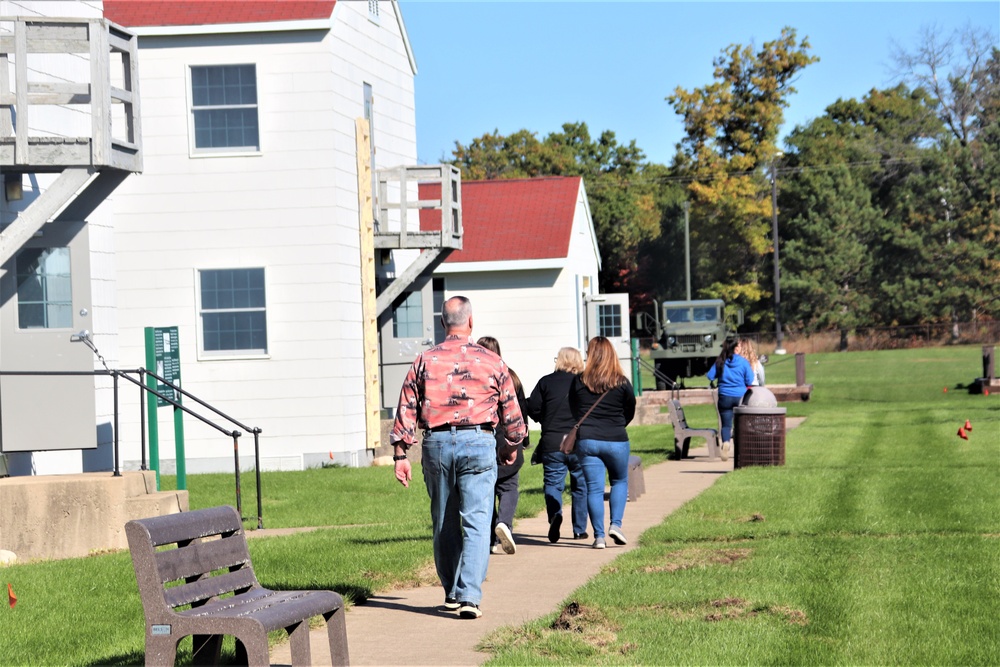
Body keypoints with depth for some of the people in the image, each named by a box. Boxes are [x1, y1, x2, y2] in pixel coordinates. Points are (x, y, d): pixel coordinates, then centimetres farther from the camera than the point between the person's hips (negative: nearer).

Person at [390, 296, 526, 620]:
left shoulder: (424, 360, 6)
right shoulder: (491, 361, 3)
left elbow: (406, 410, 2)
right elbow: (511, 410, 8)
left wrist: (400, 454, 5)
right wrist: (512, 444, 25)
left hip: (436, 444, 2)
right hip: (477, 443, -2)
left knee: (444, 523, 14)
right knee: (476, 522, -5)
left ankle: (452, 593, 24)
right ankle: (469, 596, -16)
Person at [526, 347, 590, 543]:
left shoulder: (546, 382, 0)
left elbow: (532, 408, -2)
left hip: (552, 443, 0)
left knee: (553, 483, 5)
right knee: (581, 485, 13)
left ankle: (555, 514, -23)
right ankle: (579, 529, 14)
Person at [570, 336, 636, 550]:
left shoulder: (578, 381, -2)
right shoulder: (622, 382, -4)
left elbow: (573, 411, 10)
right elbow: (630, 412, 8)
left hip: (586, 441, 1)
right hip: (616, 442, 0)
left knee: (594, 488, 4)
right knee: (620, 481, 19)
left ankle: (599, 536, 1)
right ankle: (616, 524, 4)